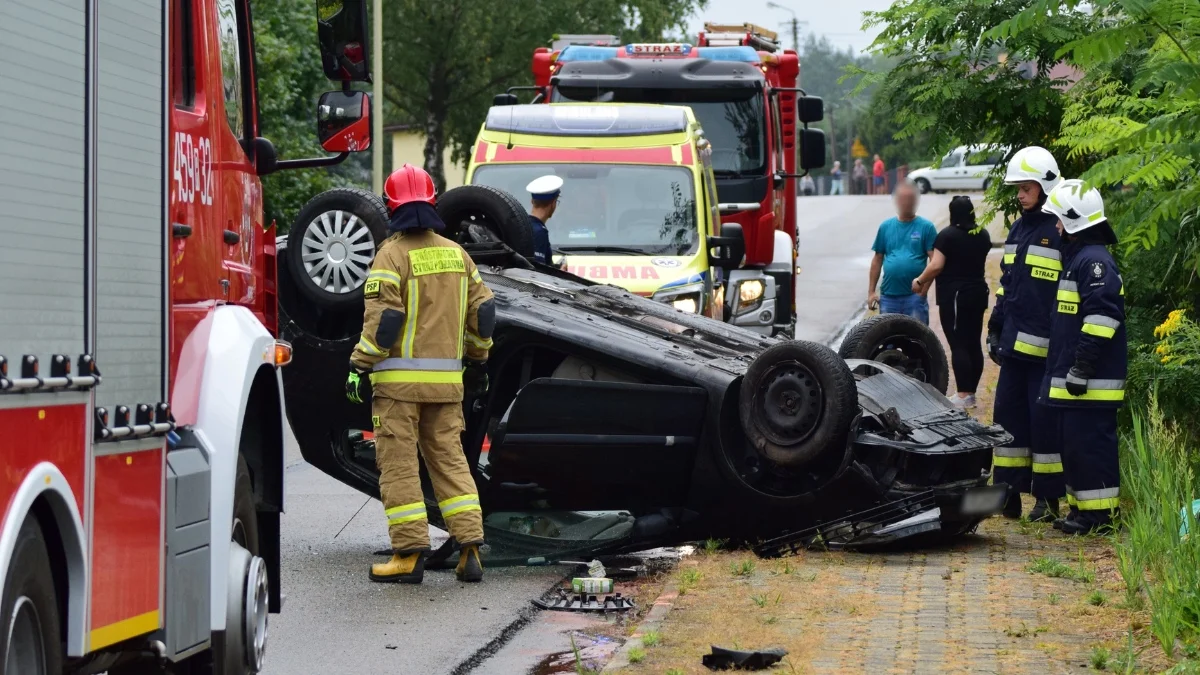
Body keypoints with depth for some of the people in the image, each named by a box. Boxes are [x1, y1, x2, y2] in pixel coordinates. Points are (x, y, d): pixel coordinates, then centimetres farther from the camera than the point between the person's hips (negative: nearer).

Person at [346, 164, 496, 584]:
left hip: (399, 378, -6)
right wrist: (477, 361, 25)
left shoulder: (392, 255, -8)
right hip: (446, 379, 6)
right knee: (449, 458, 10)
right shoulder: (455, 254, 11)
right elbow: (482, 312, 14)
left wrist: (360, 367, -11)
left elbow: (381, 320, -15)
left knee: (398, 462, -1)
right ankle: (470, 546, 2)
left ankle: (410, 553, -4)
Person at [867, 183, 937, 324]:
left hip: (915, 295, -3)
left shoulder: (926, 227, -1)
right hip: (888, 296, 3)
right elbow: (877, 260, 11)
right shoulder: (886, 227, 9)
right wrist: (871, 291, 7)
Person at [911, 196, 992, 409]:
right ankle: (971, 392, 13)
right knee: (974, 343, 9)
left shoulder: (947, 235, -12)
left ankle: (963, 395, -10)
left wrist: (920, 281, -4)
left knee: (958, 345, -7)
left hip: (954, 295, -7)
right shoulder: (983, 235, 9)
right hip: (977, 293, 7)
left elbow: (936, 265, -18)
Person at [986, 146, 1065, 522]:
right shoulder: (1018, 229, 16)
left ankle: (1048, 498, 4)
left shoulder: (1061, 233, -9)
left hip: (1045, 348, -8)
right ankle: (1007, 493, 15)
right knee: (1008, 414, 9)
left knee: (1044, 420, -3)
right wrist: (995, 330, 19)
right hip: (1014, 346, 8)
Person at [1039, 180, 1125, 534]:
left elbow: (1101, 318, -23)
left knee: (1090, 445, -8)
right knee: (1072, 445, 14)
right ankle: (1081, 507, 21)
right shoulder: (1074, 257, 18)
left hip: (1092, 382, -11)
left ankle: (1100, 512, -5)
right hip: (1071, 377, 11)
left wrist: (1081, 368, -23)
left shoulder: (1095, 261, -15)